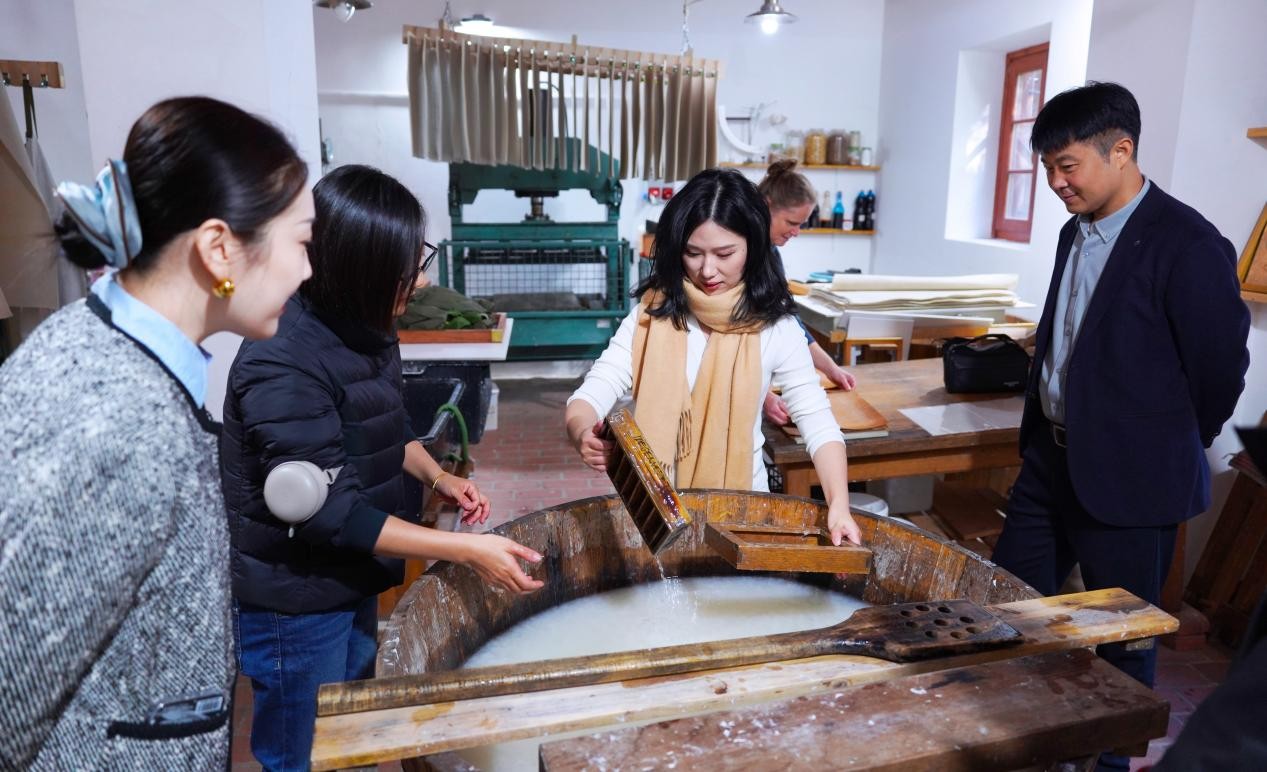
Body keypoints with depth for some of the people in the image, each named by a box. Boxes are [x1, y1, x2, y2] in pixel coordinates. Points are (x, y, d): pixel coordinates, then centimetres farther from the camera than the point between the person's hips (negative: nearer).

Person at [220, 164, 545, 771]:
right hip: (294, 603, -8)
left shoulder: (365, 330, -1)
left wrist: (438, 478, -3)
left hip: (350, 583, 8)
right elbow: (330, 514, -29)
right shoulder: (282, 366, -29)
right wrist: (467, 551, -28)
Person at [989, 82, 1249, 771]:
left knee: (1120, 639, 11)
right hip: (1050, 459, 8)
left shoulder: (1187, 245, -17)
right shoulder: (1077, 231, 8)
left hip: (1128, 482, -8)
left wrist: (1166, 449, 1)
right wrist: (1046, 436, 13)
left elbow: (1220, 368, -11)